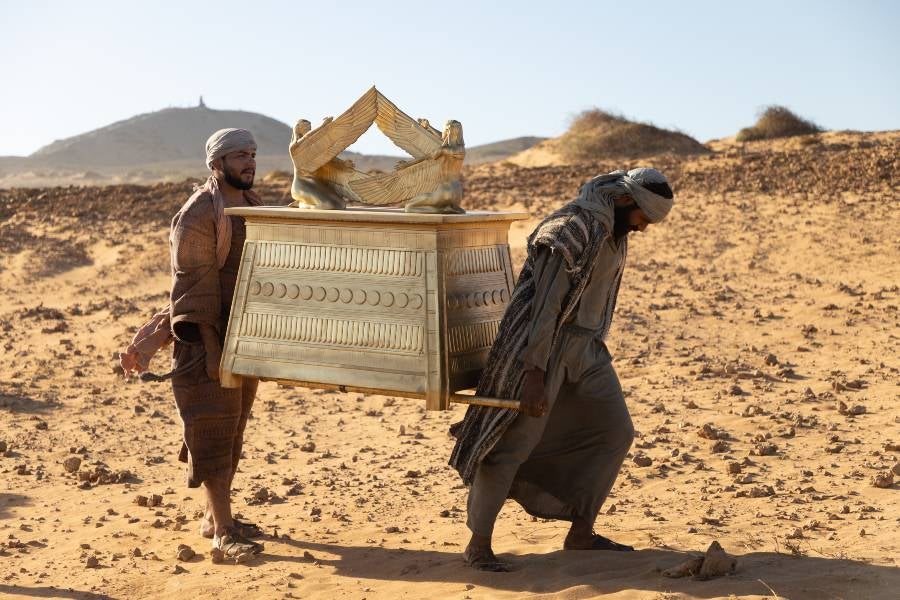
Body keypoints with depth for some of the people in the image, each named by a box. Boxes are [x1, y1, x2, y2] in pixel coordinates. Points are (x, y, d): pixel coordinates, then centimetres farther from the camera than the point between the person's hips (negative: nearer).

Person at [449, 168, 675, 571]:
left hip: (585, 349, 10)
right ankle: (478, 545, 4)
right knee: (515, 443, -5)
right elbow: (545, 305, -24)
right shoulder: (575, 230, -21)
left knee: (616, 434, 9)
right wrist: (535, 374, -26)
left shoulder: (613, 229, 9)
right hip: (544, 345, -10)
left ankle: (581, 534, 17)